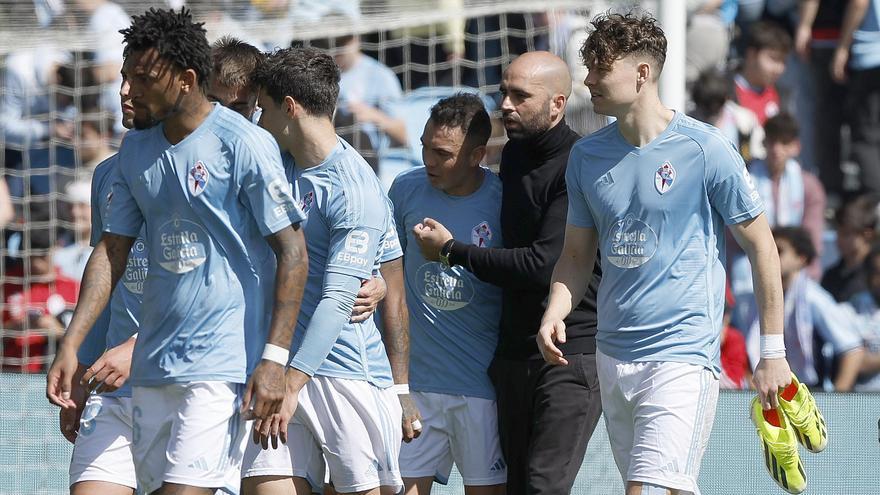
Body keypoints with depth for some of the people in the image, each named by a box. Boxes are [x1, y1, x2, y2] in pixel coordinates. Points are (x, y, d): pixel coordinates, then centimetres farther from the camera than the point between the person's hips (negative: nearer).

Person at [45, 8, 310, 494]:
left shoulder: (245, 145, -10)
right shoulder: (135, 150, 11)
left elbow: (292, 252, -10)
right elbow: (111, 250, 15)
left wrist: (275, 358, -17)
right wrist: (71, 345, 5)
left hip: (223, 364, -7)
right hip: (152, 364, 7)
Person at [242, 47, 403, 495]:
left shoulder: (356, 192, -12)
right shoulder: (276, 166, 13)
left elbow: (338, 300, -17)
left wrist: (291, 384, -21)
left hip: (349, 377, -7)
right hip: (284, 367, 7)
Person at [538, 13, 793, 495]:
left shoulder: (705, 149, -7)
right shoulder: (586, 156, 8)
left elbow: (761, 246, -1)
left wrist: (773, 354, -1)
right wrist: (554, 315, -3)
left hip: (682, 357, -6)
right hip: (613, 357, 6)